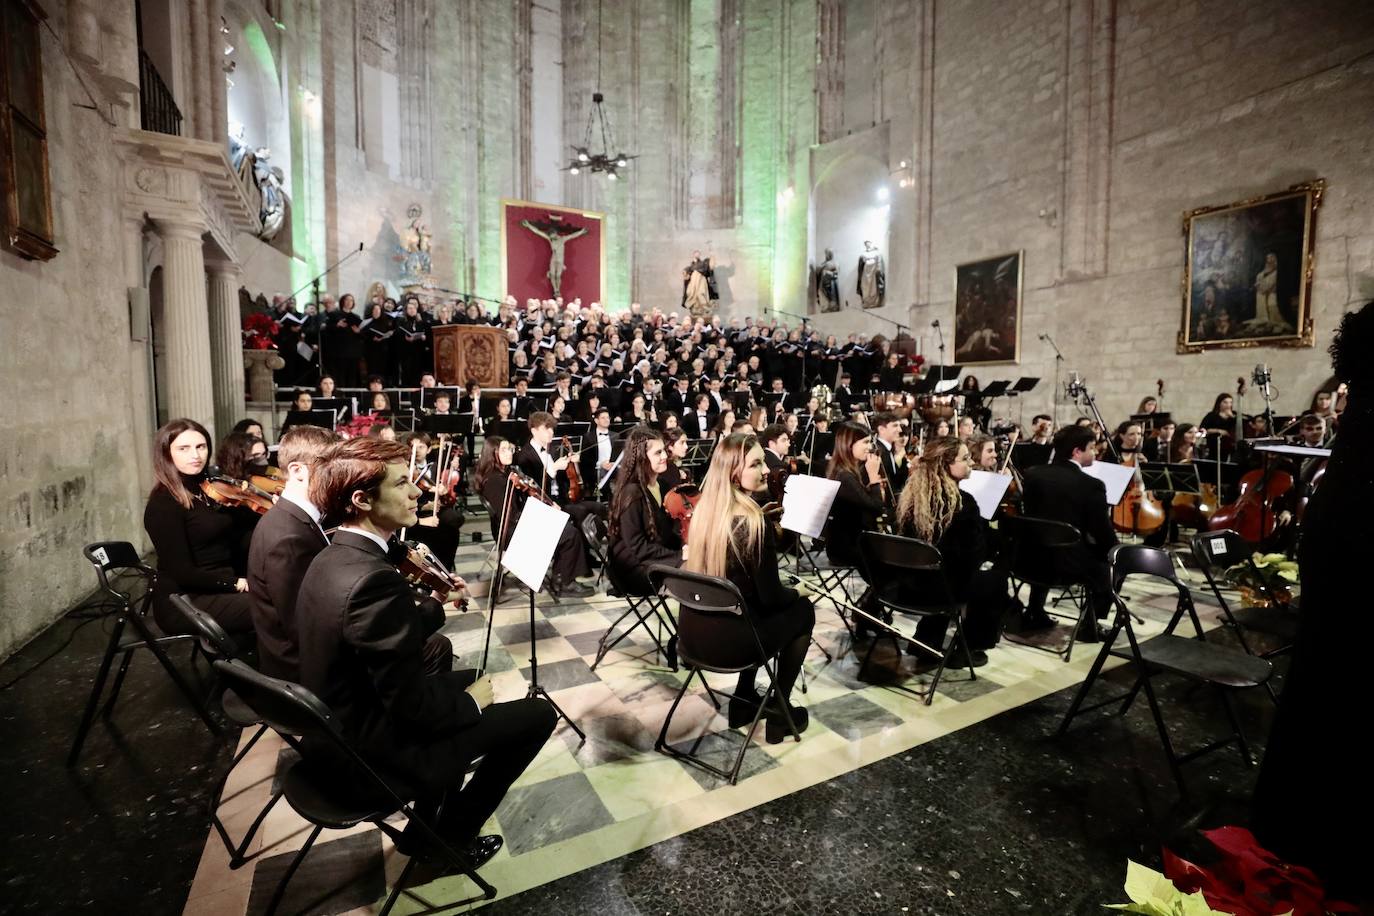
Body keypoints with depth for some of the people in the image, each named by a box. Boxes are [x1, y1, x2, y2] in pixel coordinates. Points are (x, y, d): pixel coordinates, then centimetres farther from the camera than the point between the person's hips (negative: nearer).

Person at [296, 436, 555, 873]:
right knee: (537, 714, 0)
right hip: (374, 750, -9)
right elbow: (415, 706, -27)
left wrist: (434, 603, 5)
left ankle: (428, 826, 33)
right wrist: (471, 701, -10)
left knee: (465, 677, 27)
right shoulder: (374, 579, -32)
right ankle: (450, 836, 20)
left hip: (338, 728, 9)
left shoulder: (333, 557, 0)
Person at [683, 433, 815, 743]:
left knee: (756, 610, 31)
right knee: (802, 610, 18)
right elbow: (771, 598, -15)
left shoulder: (703, 511, 1)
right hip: (728, 638, -7)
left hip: (692, 629, 7)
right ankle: (779, 712, 26)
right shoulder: (755, 524, -23)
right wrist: (796, 592, 6)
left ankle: (744, 698, 36)